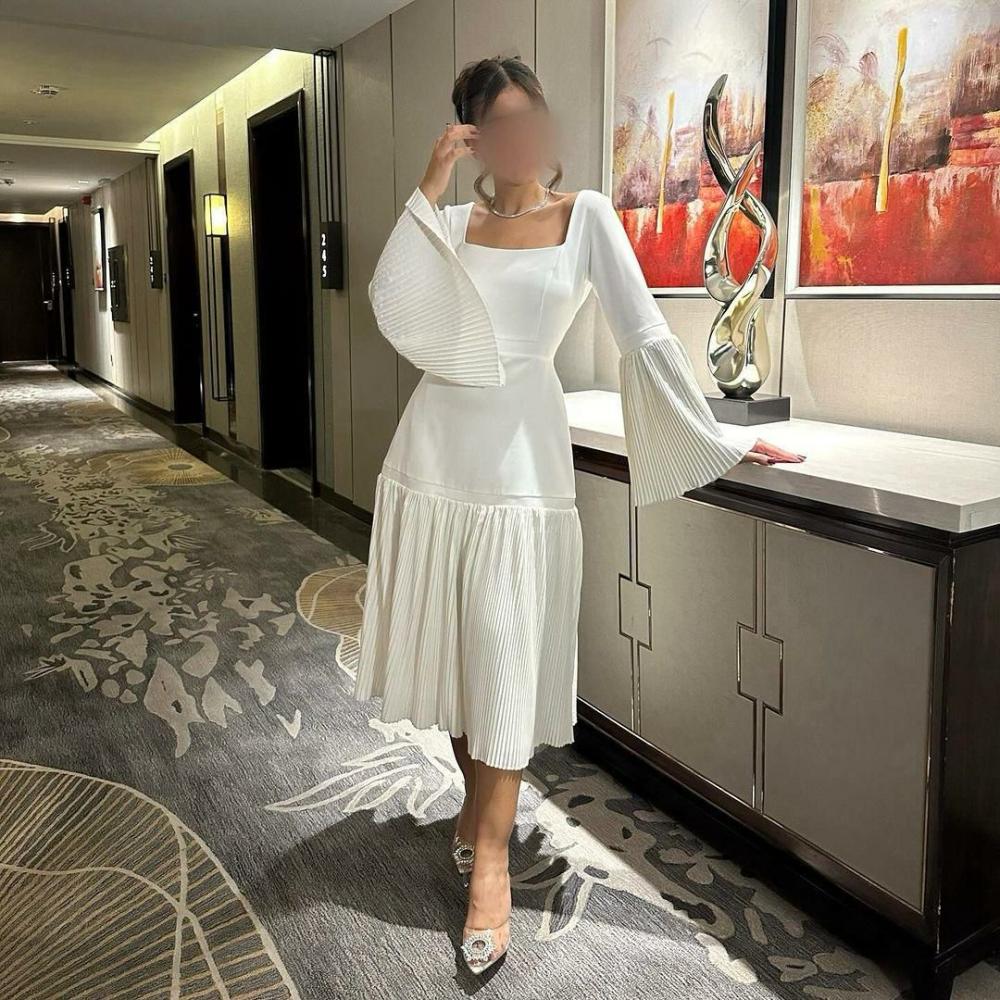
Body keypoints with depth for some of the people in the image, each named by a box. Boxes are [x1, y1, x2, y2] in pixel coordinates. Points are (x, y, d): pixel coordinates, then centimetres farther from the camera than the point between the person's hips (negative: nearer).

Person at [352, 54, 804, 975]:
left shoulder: (585, 215, 0)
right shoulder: (450, 223, 6)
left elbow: (644, 333, -4)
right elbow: (393, 312, -11)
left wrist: (710, 437, -8)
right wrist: (430, 189, -12)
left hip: (521, 454, -3)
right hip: (437, 446, 3)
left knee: (506, 656, -2)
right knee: (448, 641, 11)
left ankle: (490, 860, 9)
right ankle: (478, 794, 34)